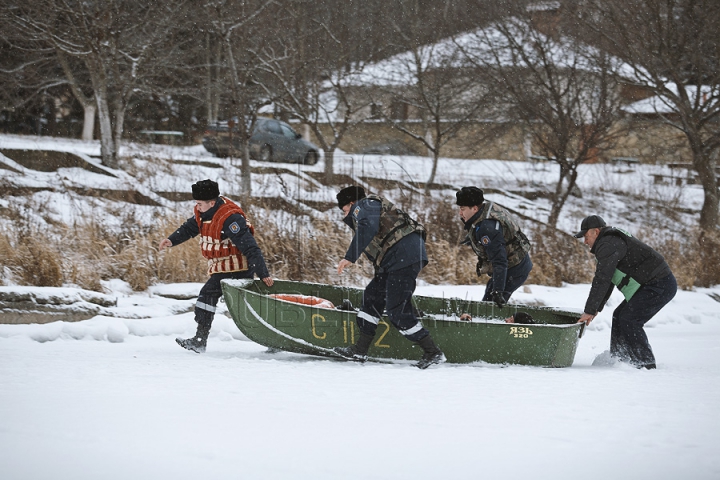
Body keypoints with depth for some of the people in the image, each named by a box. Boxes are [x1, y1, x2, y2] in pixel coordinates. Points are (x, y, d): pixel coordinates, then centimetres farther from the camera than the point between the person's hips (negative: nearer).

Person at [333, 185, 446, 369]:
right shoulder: (373, 206, 34)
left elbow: (367, 228, -17)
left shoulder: (364, 205, 3)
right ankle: (359, 350, 20)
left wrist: (350, 257, -20)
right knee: (373, 296, 16)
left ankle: (433, 353, -8)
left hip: (404, 256, -11)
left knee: (397, 309, -11)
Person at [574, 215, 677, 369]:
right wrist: (596, 309, 20)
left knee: (629, 320, -13)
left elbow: (601, 281, -21)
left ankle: (646, 363, -8)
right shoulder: (612, 242, 20)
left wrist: (589, 311, -18)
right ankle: (618, 359, 15)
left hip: (660, 286, -11)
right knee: (619, 316, 12)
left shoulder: (608, 245, -15)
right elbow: (607, 281, 24)